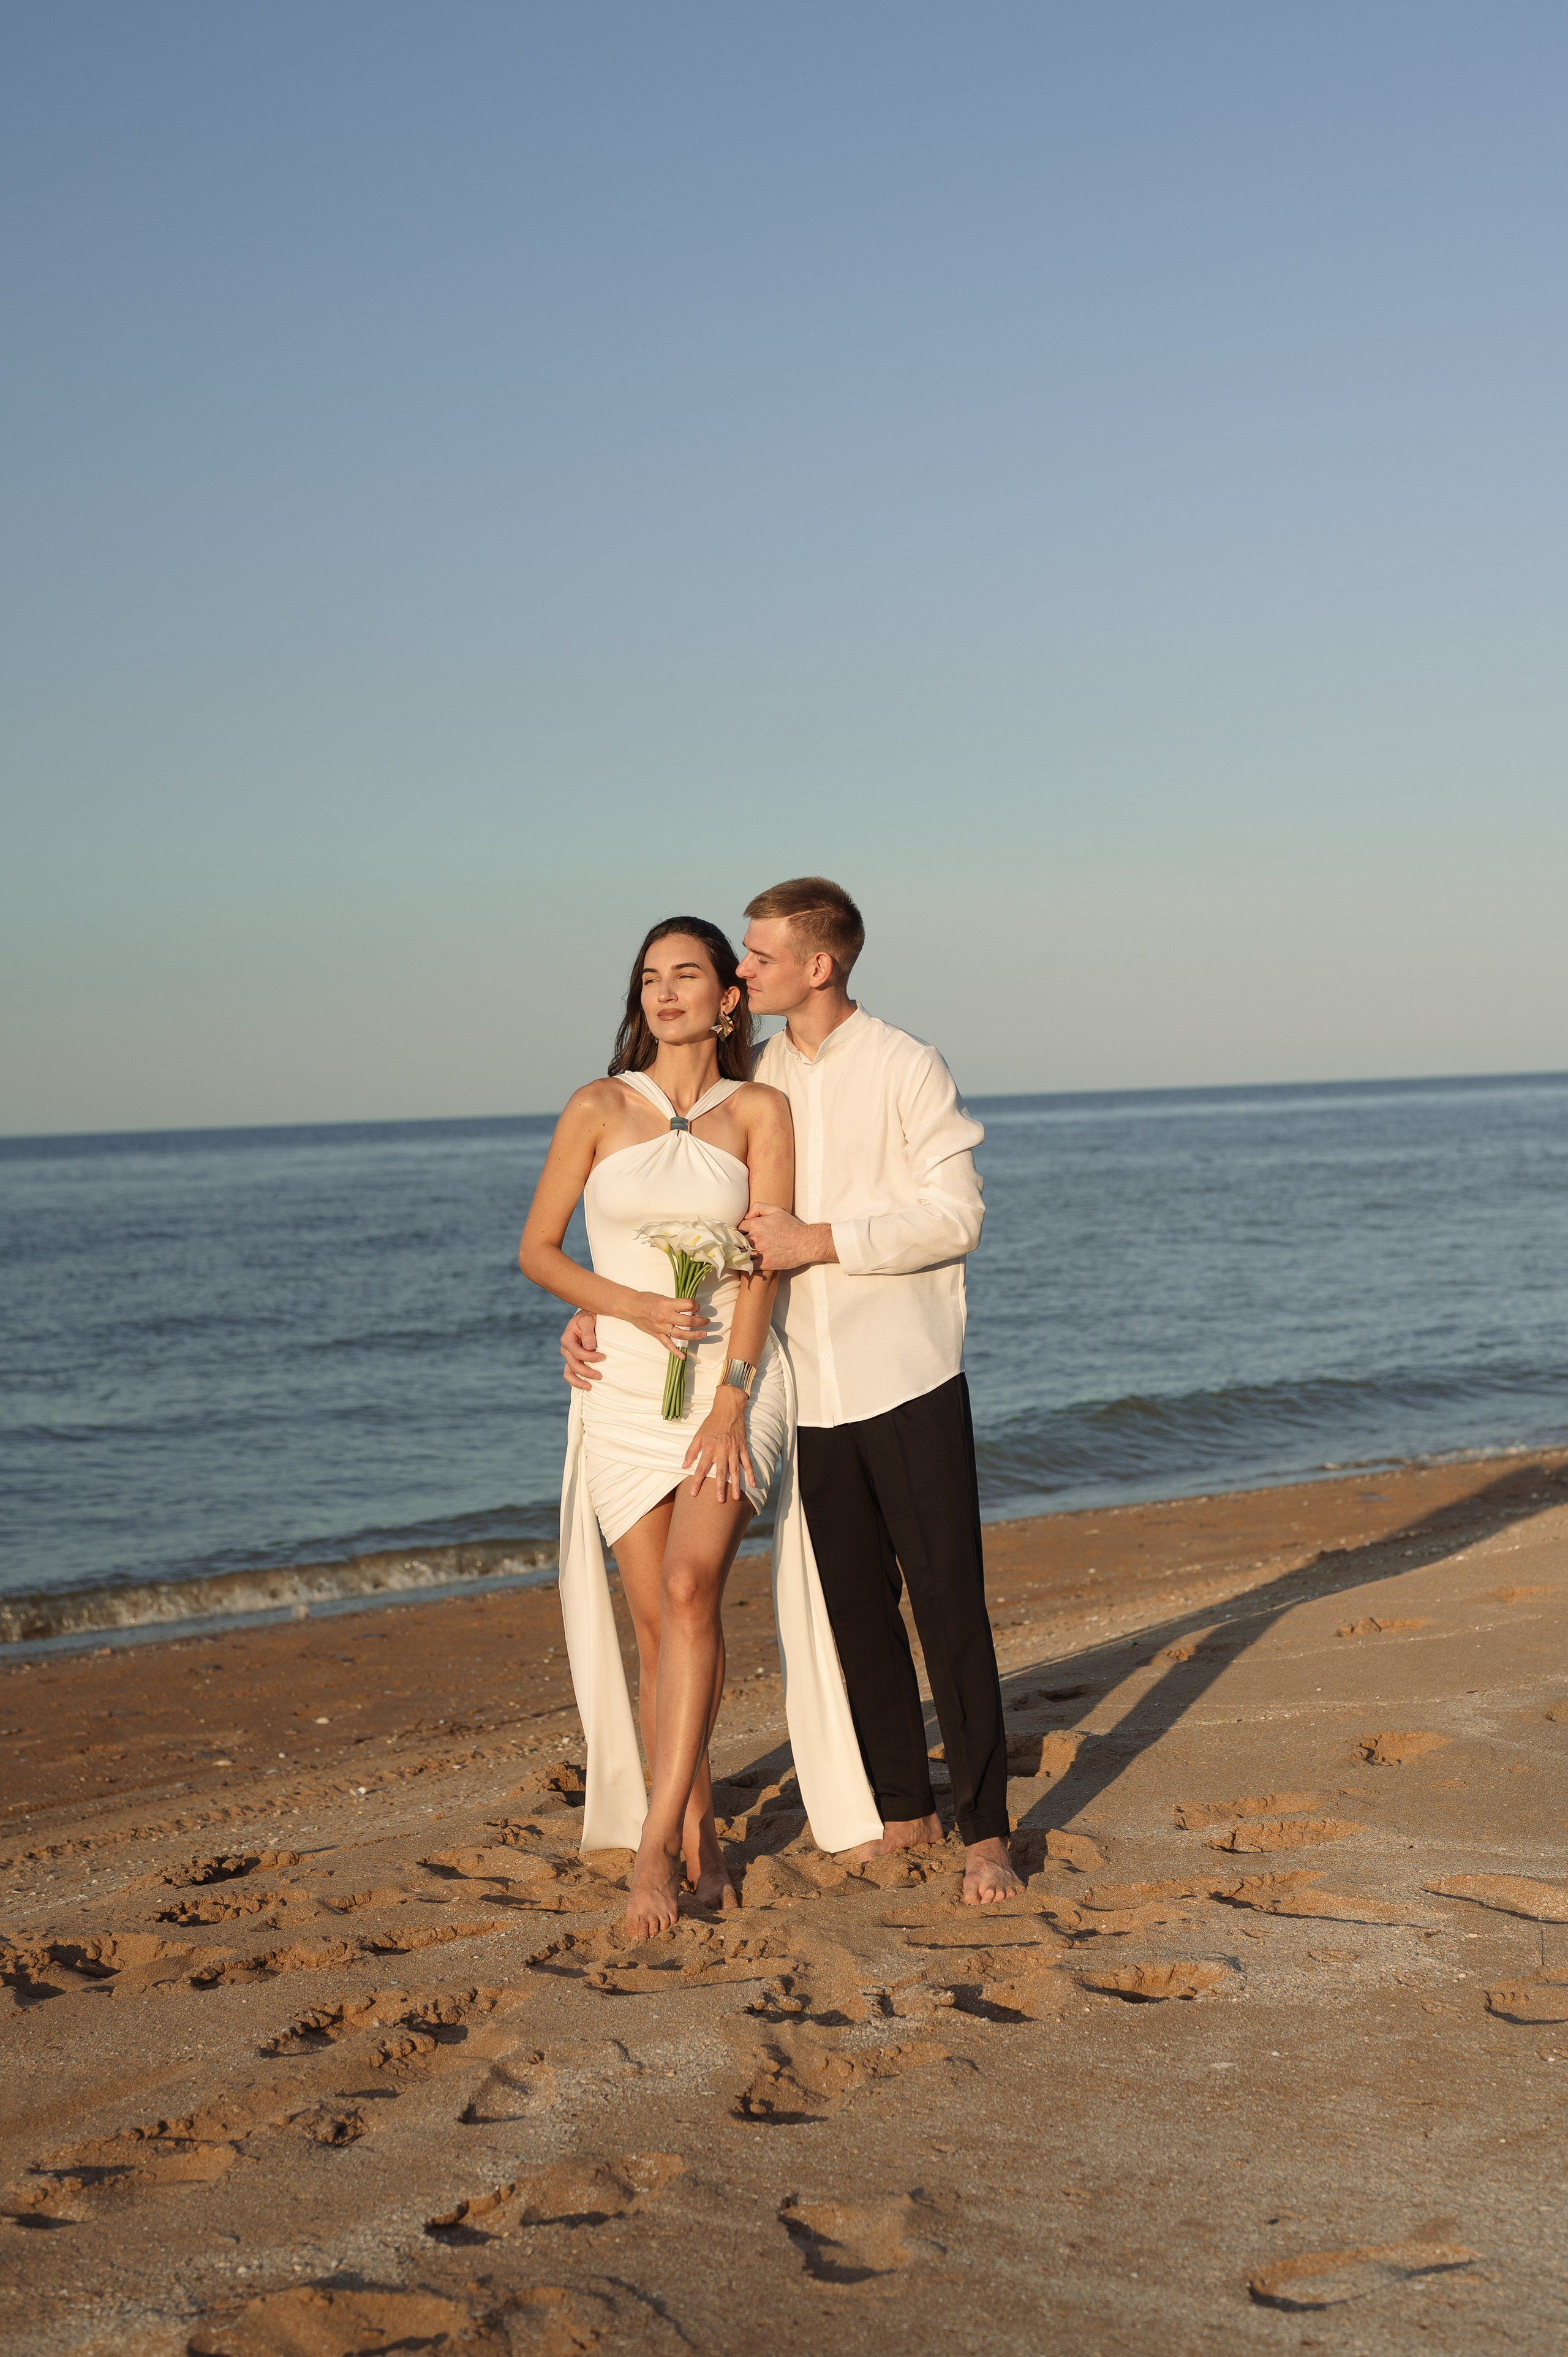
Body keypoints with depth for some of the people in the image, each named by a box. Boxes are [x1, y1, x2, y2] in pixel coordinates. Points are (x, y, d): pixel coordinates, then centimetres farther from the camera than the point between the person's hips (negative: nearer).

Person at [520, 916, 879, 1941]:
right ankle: (702, 1847, 13)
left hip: (738, 1383, -1)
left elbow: (765, 1263, -4)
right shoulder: (599, 1109, 3)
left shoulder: (761, 1110, 2)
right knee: (659, 1625, 1)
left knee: (690, 1589, -21)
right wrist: (638, 1307, -12)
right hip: (625, 1390, 2)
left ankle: (655, 1844, -21)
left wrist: (728, 1403, -14)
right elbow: (537, 1251, 5)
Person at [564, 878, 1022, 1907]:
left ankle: (985, 1830, 3)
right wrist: (598, 1310, 1)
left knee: (948, 1602, -4)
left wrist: (820, 1240, -17)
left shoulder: (905, 1067, -6)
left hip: (908, 1379, -5)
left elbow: (956, 1214, -10)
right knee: (856, 1608, 10)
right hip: (813, 1388, 5)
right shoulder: (754, 1080, 8)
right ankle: (904, 1806, 23)